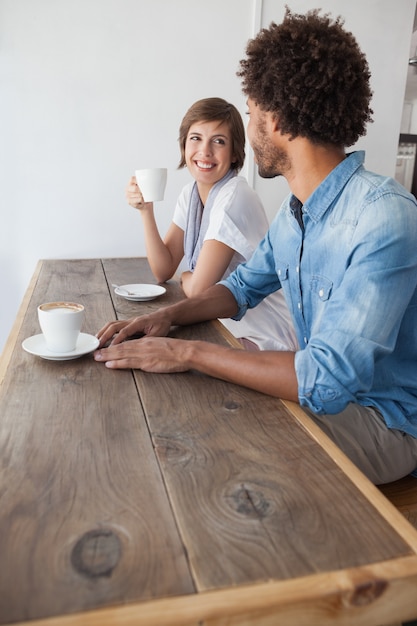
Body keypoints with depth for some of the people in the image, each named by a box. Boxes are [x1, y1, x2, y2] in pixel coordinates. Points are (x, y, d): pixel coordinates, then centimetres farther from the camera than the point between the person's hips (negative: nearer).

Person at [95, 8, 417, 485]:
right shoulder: (294, 212, 1)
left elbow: (327, 380, -35)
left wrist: (189, 352, -27)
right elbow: (243, 287, 14)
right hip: (329, 388, 7)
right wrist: (167, 316, -5)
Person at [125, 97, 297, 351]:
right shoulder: (191, 192, 3)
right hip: (226, 327, 7)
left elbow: (198, 289, -21)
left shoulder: (234, 197, -22)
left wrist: (184, 277, 0)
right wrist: (146, 211, -10)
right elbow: (163, 271, -1)